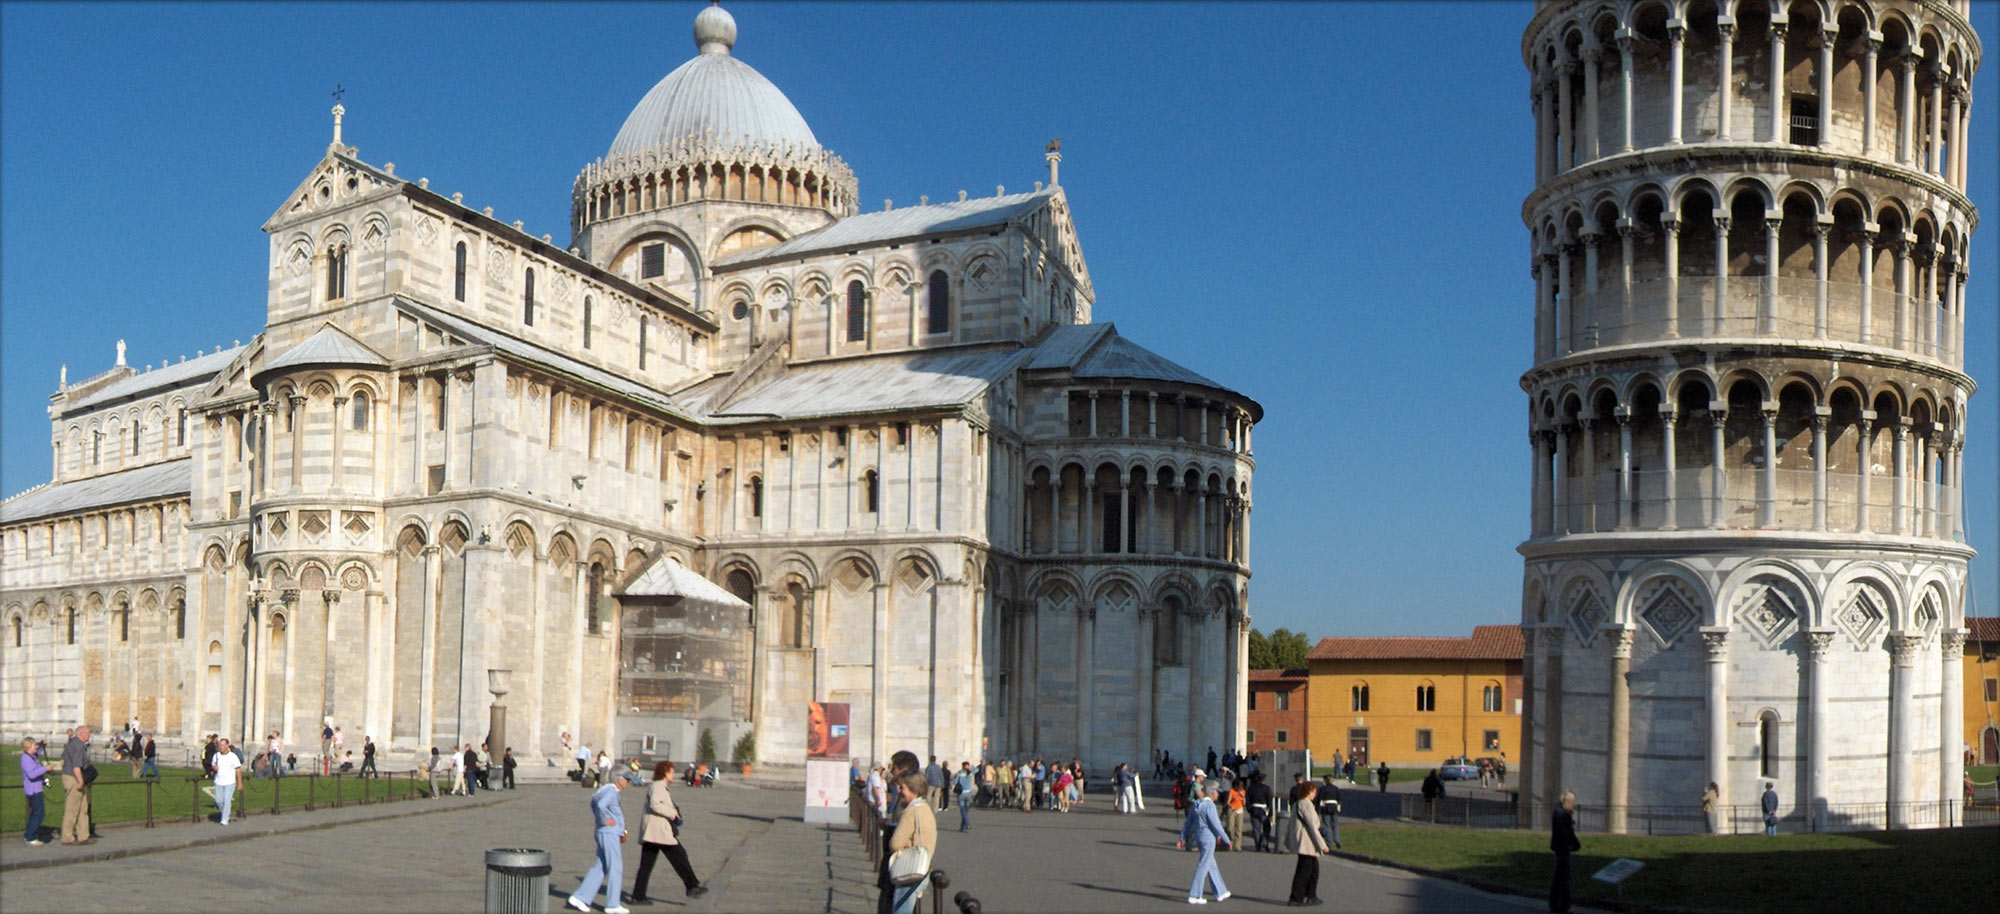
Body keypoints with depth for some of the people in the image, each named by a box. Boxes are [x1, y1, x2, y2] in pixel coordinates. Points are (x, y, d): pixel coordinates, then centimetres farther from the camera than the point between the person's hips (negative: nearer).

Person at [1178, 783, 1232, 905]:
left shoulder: (1196, 804, 8)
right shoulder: (1210, 805, -18)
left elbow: (1188, 823, 12)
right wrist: (1226, 840, -9)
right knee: (1203, 867, -2)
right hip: (1208, 838, -9)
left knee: (1211, 866, 17)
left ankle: (1220, 893, 26)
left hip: (1198, 837, 9)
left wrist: (1183, 838, 16)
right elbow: (1216, 825, -18)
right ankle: (1194, 896, 1)